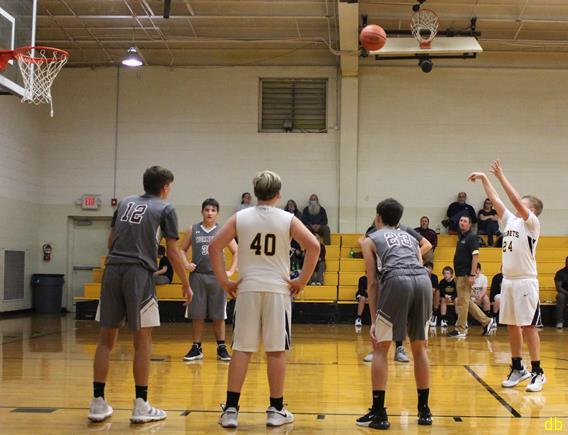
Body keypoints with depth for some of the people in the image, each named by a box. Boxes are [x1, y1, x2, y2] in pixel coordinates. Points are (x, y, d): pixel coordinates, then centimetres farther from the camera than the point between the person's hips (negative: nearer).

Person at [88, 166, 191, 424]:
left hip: (112, 270, 5)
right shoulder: (165, 209, 5)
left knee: (106, 339, 9)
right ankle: (140, 406, 5)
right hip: (139, 273, -5)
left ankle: (98, 404, 10)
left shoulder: (124, 202, 19)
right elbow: (172, 252, 2)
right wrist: (185, 285, 11)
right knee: (142, 341, 3)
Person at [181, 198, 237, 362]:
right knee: (197, 315, 5)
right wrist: (186, 264, -4)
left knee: (218, 316, 4)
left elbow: (236, 252, 6)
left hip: (217, 276, -1)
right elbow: (183, 250, 13)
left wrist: (231, 271, -2)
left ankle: (222, 348, 13)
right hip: (197, 276, 1)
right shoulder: (193, 230, 5)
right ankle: (196, 348, 14)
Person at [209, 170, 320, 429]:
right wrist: (302, 281, -2)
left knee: (241, 349, 5)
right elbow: (314, 246, -10)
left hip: (247, 290, 1)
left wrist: (224, 281, 4)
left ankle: (230, 410, 4)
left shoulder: (240, 218, 3)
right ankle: (276, 411, 12)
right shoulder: (287, 219, 0)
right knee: (276, 351, 5)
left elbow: (214, 247, -2)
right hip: (277, 290, -1)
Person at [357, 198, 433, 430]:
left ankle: (378, 413, 6)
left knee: (380, 348, 8)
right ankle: (424, 410, 25)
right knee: (419, 348, 19)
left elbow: (372, 283, 15)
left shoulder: (371, 239, 22)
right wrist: (419, 313, 32)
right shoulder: (410, 237, 33)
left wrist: (374, 320, 15)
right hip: (423, 280, 4)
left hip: (397, 281, -4)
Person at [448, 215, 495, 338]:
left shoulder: (471, 237, -10)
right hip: (460, 274, 9)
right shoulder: (461, 237, 17)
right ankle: (486, 321, 20)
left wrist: (472, 275, -22)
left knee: (463, 302, -5)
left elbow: (475, 256, -17)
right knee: (466, 302, 13)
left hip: (466, 275, -9)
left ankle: (460, 330, 0)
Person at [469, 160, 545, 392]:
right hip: (508, 280, 7)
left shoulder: (532, 223, -6)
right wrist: (484, 179, 12)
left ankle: (537, 372, -1)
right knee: (512, 325, 9)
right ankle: (518, 369, 18)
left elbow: (516, 200, -19)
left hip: (525, 282, -7)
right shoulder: (510, 220, 14)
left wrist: (501, 177, -18)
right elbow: (495, 200, 16)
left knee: (529, 326, -7)